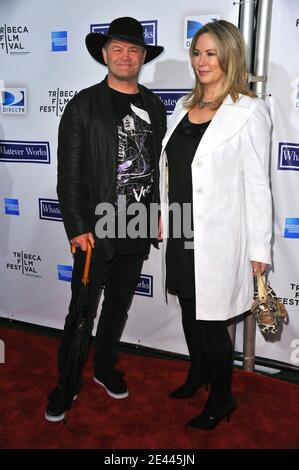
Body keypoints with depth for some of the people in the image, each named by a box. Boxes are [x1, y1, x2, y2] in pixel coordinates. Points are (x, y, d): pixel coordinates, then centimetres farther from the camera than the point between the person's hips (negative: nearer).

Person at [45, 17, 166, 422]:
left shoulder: (155, 106, 8)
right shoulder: (84, 105, -5)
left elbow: (159, 165, 12)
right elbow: (69, 173, -8)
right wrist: (78, 228, -13)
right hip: (96, 231, -4)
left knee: (119, 305, 17)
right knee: (82, 311, 4)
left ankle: (105, 368, 38)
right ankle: (66, 383, 24)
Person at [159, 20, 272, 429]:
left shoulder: (248, 112, -9)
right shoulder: (184, 106, 10)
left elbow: (256, 183, -10)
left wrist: (259, 247, -10)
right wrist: (163, 217, 15)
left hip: (217, 237, -6)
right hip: (180, 231, 7)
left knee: (211, 318, 3)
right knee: (189, 308, 19)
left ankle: (222, 398, 26)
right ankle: (198, 374, 42)